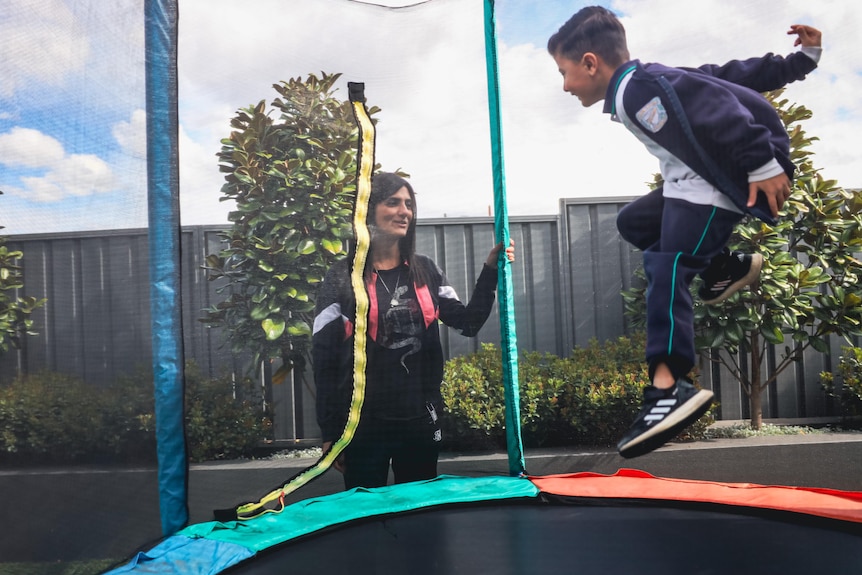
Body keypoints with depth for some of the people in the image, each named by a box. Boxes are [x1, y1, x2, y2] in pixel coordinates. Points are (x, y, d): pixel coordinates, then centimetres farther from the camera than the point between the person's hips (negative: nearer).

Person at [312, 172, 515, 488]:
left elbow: (469, 323, 5)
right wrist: (330, 433, -7)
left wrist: (490, 271, -7)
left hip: (421, 418, 4)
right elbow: (324, 359, -6)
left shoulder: (425, 271, 6)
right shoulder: (342, 277, -6)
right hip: (364, 423, -3)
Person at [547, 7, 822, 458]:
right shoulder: (650, 82, 15)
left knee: (666, 269, -21)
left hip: (724, 181, -11)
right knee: (633, 221, 20)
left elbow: (716, 112, -25)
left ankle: (669, 387, -28)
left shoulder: (636, 90, -17)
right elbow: (726, 77, 17)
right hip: (698, 183, 11)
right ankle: (726, 270, 25)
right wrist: (800, 61, 19)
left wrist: (763, 166, -26)